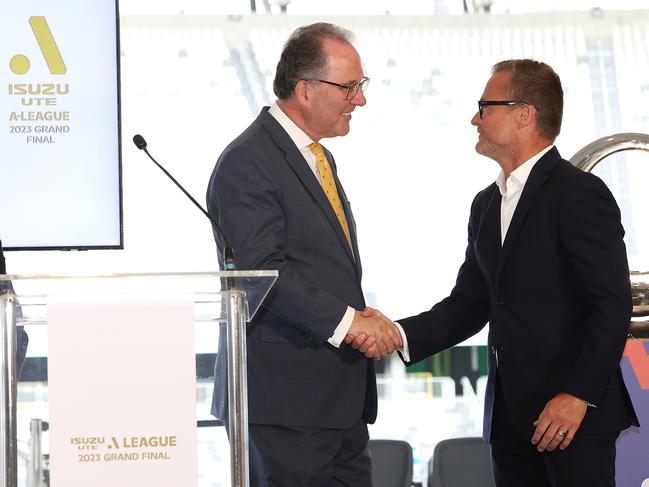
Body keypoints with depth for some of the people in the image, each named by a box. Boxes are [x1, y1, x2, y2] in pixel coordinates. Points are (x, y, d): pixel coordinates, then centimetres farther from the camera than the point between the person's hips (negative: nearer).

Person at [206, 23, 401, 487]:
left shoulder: (319, 158, 20)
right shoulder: (248, 162, -12)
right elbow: (263, 269, -22)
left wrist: (366, 323, 11)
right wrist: (346, 321, -23)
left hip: (340, 397, 9)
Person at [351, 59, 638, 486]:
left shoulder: (580, 194, -11)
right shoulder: (487, 204, 15)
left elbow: (613, 303, -16)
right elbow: (468, 306, 13)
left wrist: (578, 395, -20)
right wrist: (397, 335, -3)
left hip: (575, 409, -8)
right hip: (511, 411, 8)